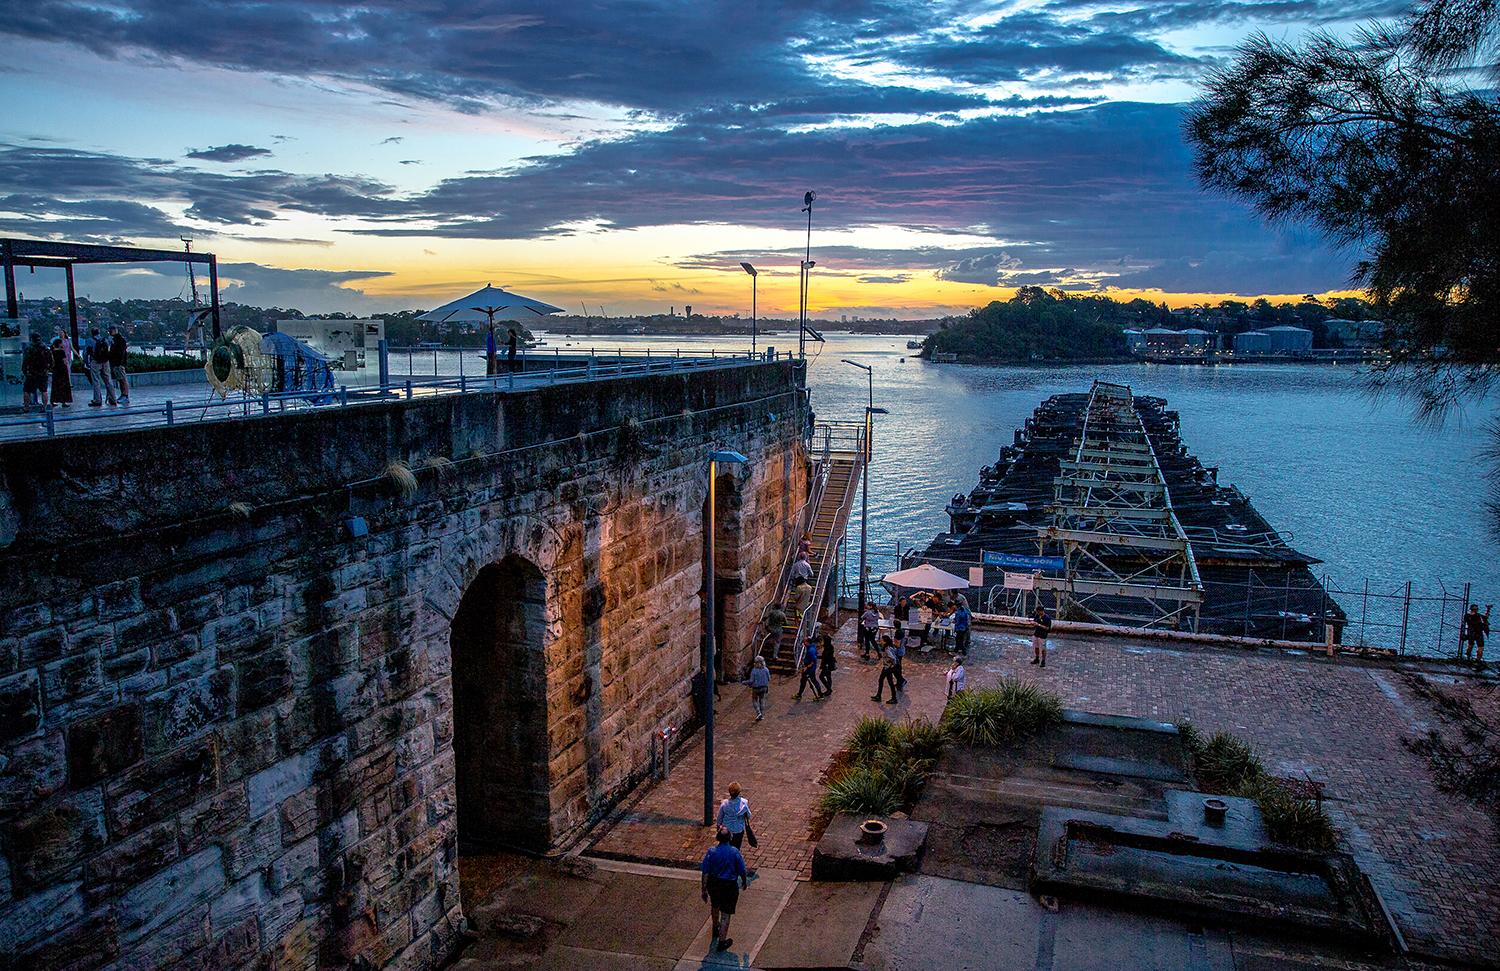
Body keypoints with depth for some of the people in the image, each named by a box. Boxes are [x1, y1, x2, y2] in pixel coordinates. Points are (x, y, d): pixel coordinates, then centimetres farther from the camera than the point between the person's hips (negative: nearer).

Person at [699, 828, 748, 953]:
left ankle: (715, 929, 51)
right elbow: (742, 871, -7)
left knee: (715, 905, 29)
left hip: (713, 884, 3)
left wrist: (704, 889, 0)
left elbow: (705, 872, -9)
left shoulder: (711, 852, -13)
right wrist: (744, 882, 13)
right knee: (726, 913, 8)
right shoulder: (734, 852, -16)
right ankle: (722, 941, 12)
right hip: (729, 886, -3)